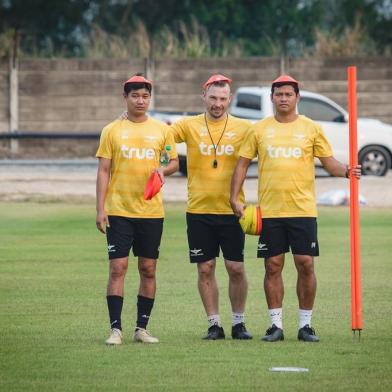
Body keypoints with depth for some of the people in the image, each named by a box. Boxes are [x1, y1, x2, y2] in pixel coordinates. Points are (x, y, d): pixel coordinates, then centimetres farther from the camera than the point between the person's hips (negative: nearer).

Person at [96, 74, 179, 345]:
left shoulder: (162, 130, 6)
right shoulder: (112, 131, 3)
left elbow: (175, 162, 14)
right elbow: (103, 171, 2)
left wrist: (164, 170, -11)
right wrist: (100, 209, -5)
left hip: (151, 211, 2)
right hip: (119, 210, -2)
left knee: (148, 269, 4)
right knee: (118, 267, -6)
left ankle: (142, 328, 12)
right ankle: (116, 328, -4)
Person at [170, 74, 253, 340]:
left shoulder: (243, 128, 3)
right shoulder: (190, 126, 3)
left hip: (231, 210, 0)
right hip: (199, 211, 0)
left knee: (236, 268, -1)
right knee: (206, 269, 2)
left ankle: (239, 323, 13)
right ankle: (214, 324, 11)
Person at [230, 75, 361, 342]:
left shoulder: (311, 129, 5)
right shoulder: (259, 129, 6)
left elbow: (330, 163, 5)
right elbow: (243, 164, 9)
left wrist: (346, 171, -16)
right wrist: (235, 198, 1)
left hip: (303, 209, -1)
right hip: (269, 210, 1)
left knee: (306, 265, -3)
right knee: (273, 267, 2)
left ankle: (305, 325, 7)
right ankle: (276, 325, 9)